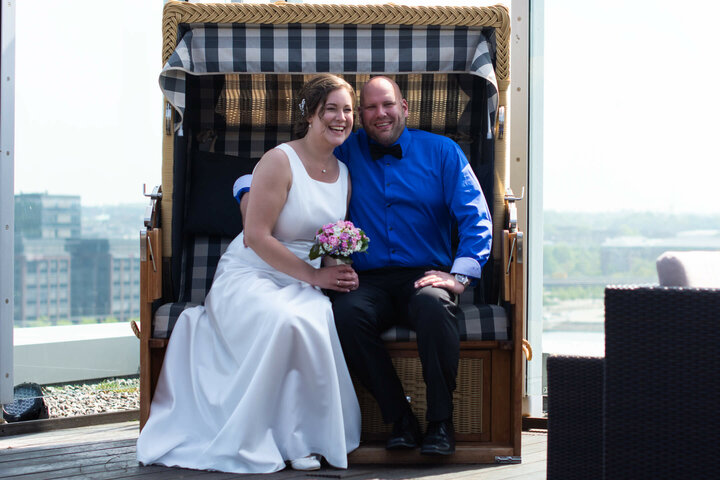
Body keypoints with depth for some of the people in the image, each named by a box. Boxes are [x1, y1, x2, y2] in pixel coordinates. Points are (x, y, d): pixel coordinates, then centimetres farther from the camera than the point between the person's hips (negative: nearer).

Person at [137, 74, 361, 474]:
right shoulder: (280, 161, -8)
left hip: (301, 288, 5)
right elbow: (257, 236, -14)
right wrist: (314, 275, -16)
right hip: (250, 278, -5)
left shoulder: (344, 174, 13)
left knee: (320, 318, -33)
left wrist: (345, 272, -4)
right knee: (285, 321, -39)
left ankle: (300, 436, -22)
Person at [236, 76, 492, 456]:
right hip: (368, 282, 2)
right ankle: (400, 419, -18)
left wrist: (460, 276, -11)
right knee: (345, 313, -33)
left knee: (434, 304, -37)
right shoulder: (344, 153, 13)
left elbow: (475, 215, 2)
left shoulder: (441, 151, 10)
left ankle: (441, 422, -21)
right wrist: (249, 193, -5)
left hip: (425, 275, -1)